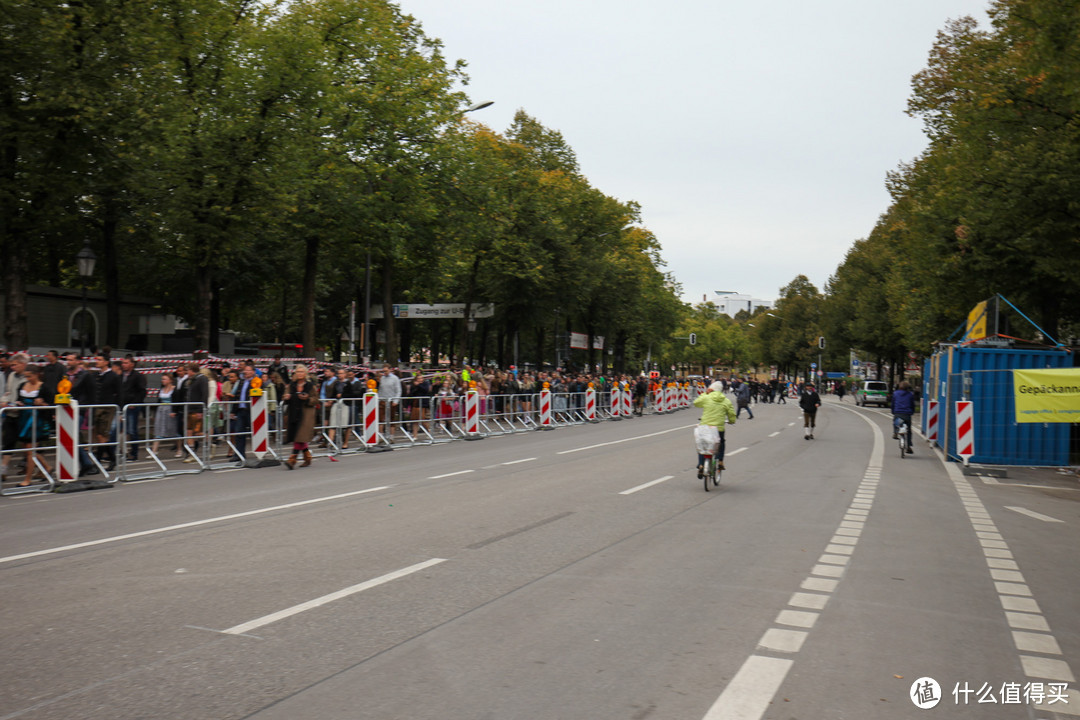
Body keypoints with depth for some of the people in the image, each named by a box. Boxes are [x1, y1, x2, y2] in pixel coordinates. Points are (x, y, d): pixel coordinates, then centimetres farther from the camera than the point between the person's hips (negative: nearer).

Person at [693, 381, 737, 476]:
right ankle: (720, 461, 21)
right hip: (719, 428, 1)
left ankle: (701, 465, 2)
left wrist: (704, 393, 20)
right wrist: (731, 421, 29)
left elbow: (696, 403, 16)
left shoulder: (706, 398, -2)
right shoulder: (726, 401, 4)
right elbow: (732, 415, 8)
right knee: (722, 443, 30)